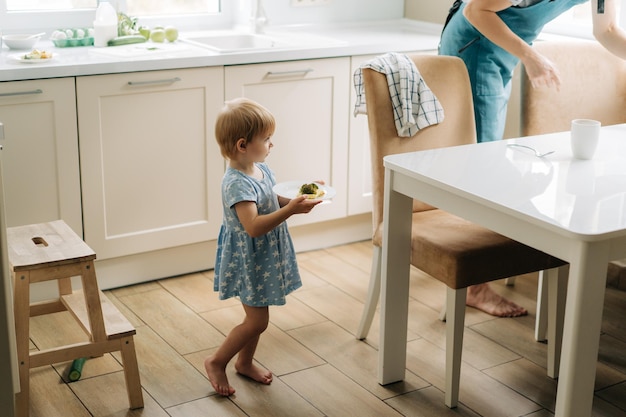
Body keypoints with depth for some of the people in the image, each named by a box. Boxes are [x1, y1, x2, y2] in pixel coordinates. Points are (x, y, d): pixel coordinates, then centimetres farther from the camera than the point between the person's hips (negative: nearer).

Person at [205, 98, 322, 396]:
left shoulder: (262, 170, 1)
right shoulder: (236, 183, -28)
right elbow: (254, 226, -36)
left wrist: (295, 202, -1)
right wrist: (290, 209, -39)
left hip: (265, 257, 9)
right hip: (248, 261, -9)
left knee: (257, 316, 20)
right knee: (257, 321, -2)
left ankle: (245, 362, 38)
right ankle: (216, 362, 16)